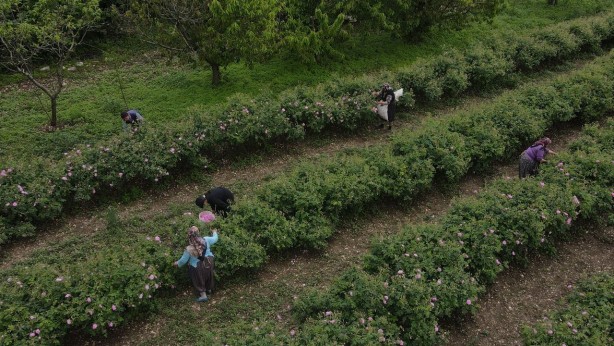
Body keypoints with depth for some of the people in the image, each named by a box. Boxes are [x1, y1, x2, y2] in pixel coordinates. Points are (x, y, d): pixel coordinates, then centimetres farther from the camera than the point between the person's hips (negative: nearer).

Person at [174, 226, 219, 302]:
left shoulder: (189, 249, -29)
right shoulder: (205, 240, -22)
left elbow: (183, 260, -14)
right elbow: (215, 239, -1)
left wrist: (177, 263, 7)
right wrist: (215, 232, 21)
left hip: (198, 267, -4)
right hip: (209, 263, 4)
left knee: (199, 281, 22)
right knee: (209, 276, 29)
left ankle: (203, 295, 30)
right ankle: (209, 290, 52)